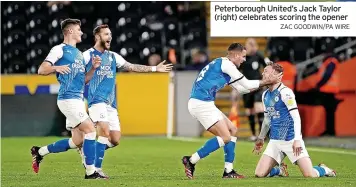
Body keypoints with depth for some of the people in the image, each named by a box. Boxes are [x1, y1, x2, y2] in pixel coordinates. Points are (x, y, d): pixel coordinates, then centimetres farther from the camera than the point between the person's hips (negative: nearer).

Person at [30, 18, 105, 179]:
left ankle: (39, 152, 21)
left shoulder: (79, 53, 22)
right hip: (68, 98, -9)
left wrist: (93, 68, 7)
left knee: (77, 141, 7)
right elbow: (41, 70, -8)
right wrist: (56, 68, -26)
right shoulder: (60, 49, -3)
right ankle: (90, 172, -11)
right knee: (90, 130, -15)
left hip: (78, 100, 9)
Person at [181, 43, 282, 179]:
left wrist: (266, 81, 27)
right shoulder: (226, 64, -9)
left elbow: (241, 88, 29)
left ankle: (228, 171, 12)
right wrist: (267, 81, 5)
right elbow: (247, 85, -6)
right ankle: (191, 161, -10)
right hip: (201, 103, -10)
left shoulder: (224, 65, 21)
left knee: (232, 130, 14)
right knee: (225, 137, -11)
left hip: (204, 104, 10)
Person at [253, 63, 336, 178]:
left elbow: (296, 117, -16)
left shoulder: (285, 92, -13)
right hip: (274, 141, 7)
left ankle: (323, 170, 21)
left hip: (291, 139, -7)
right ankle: (280, 170, 24)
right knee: (259, 174, -7)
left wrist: (297, 140, -23)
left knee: (310, 175, -15)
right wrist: (261, 138, 28)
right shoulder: (265, 95, 11)